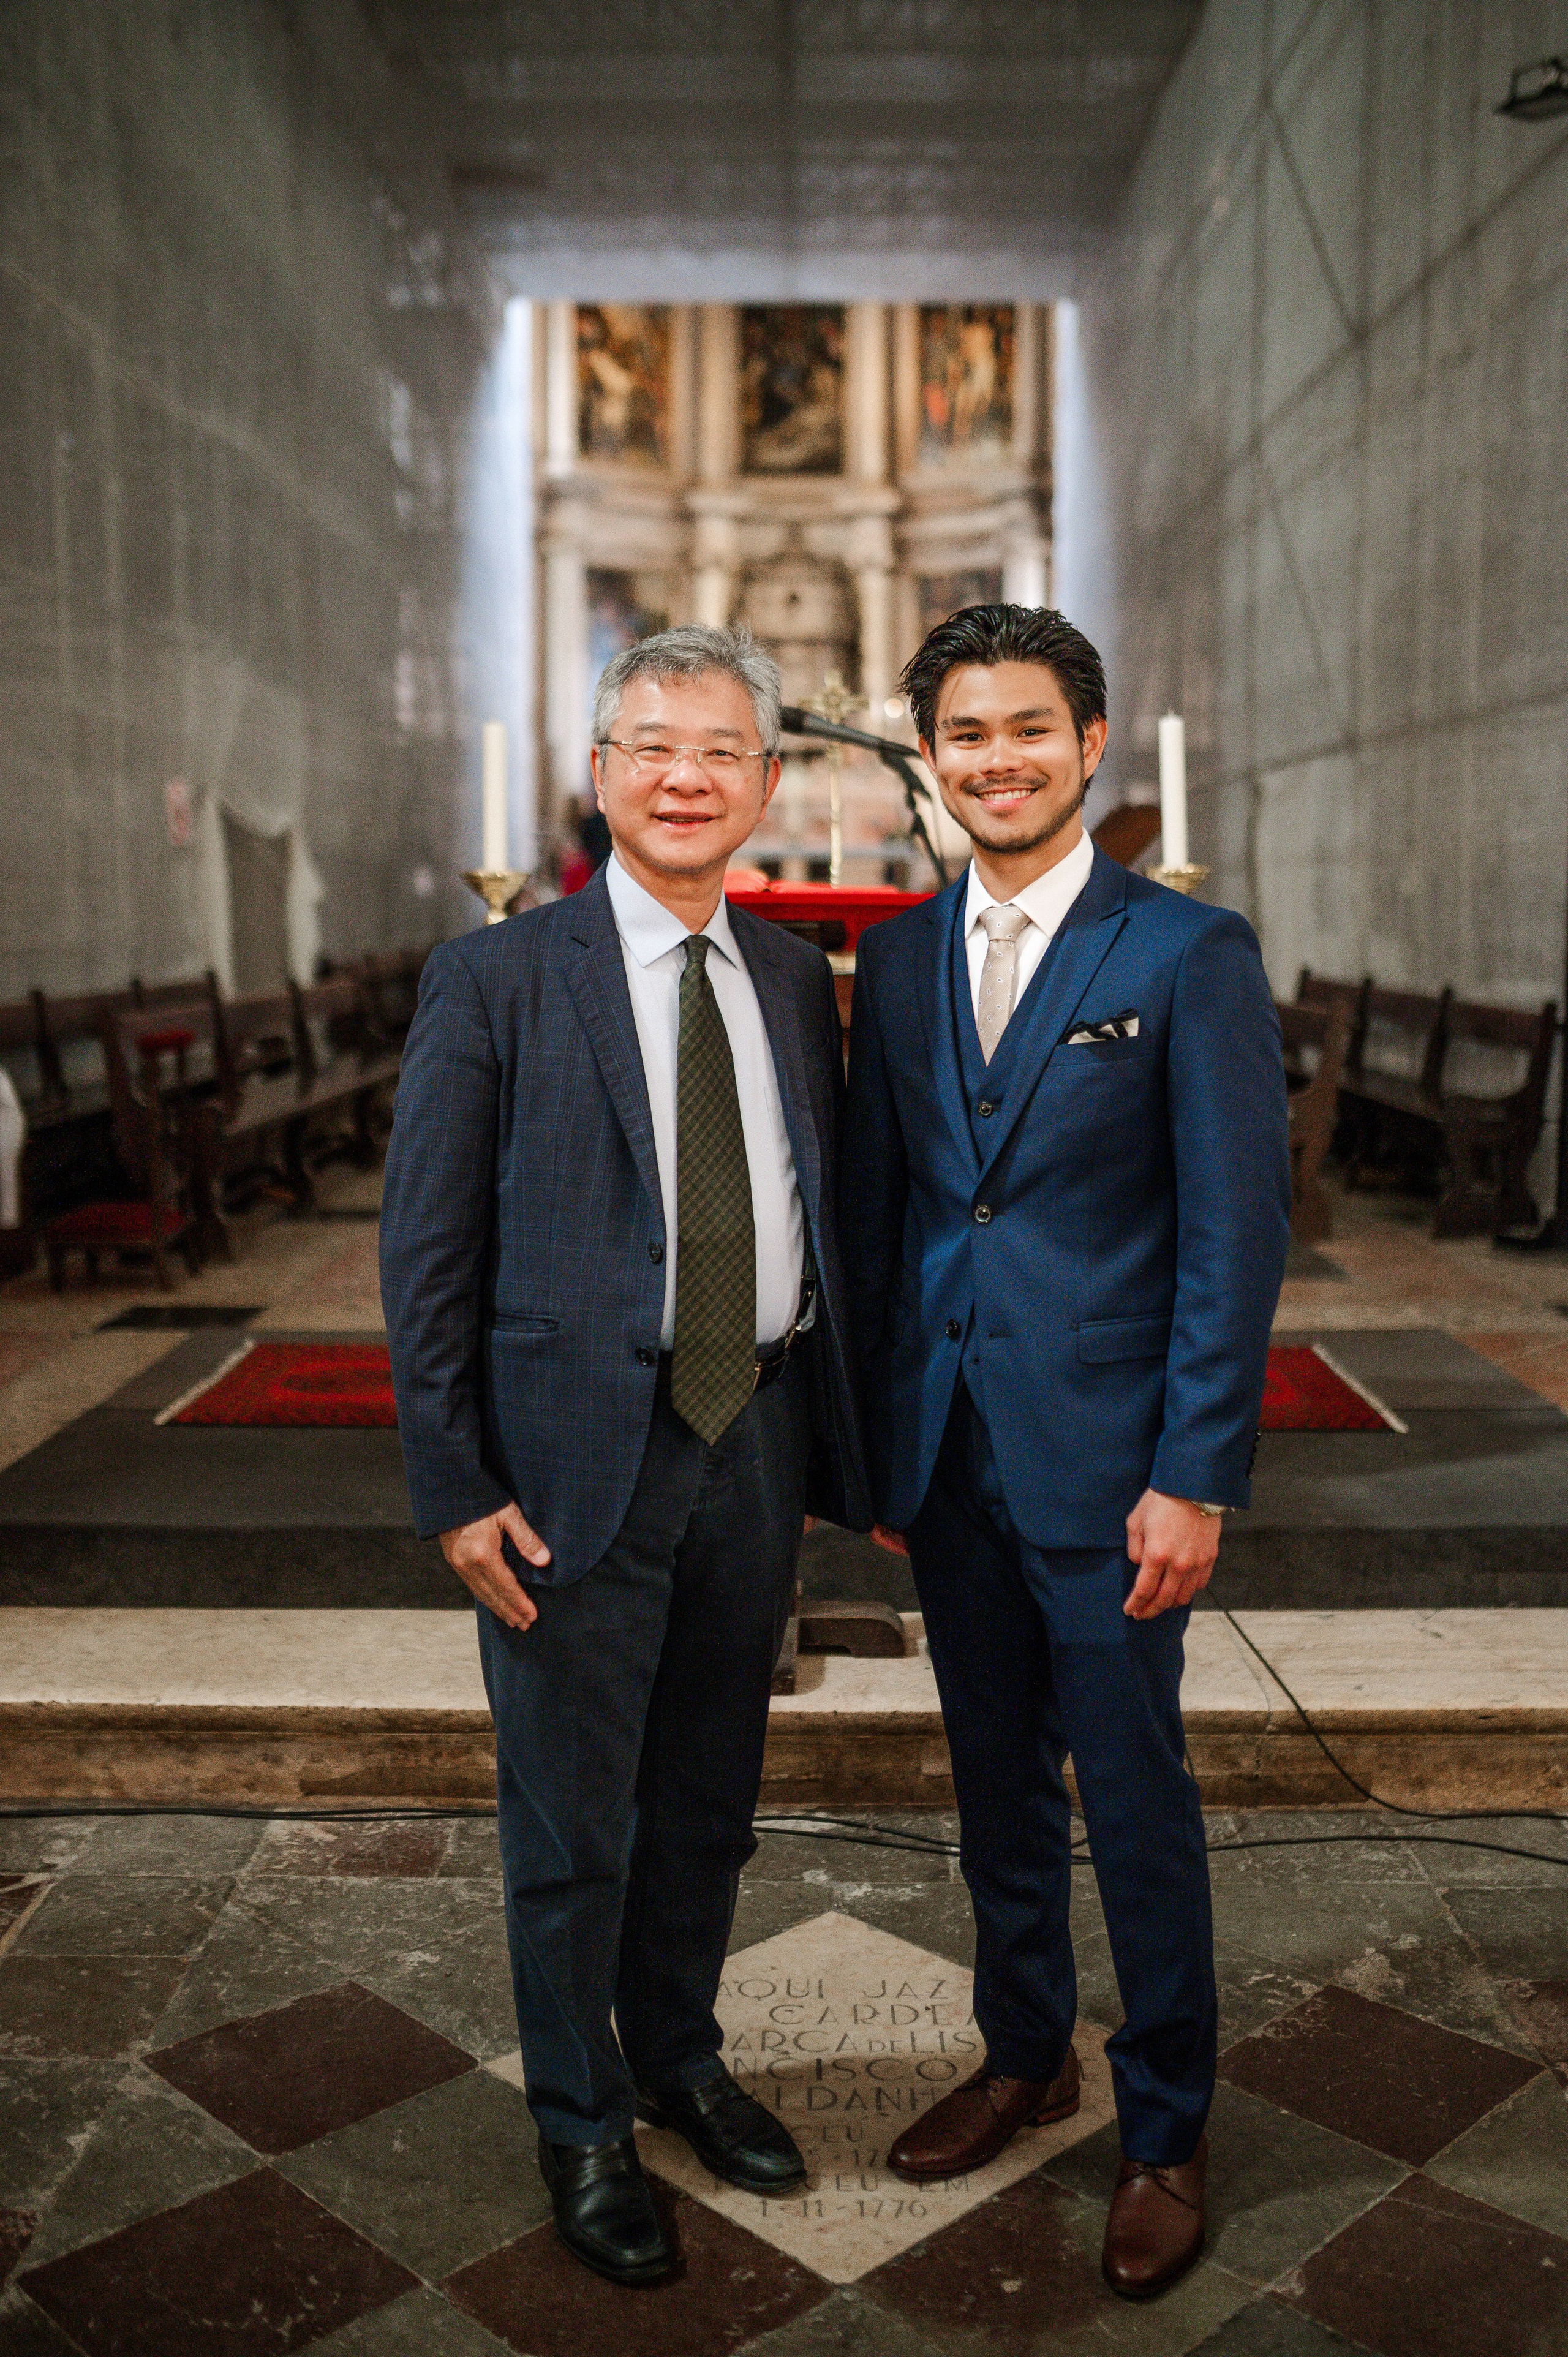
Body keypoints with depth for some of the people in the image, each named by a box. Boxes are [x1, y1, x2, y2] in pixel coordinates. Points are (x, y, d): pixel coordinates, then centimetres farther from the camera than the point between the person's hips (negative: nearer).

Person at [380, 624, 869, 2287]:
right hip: (580, 1455, -4)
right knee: (571, 1824, 9)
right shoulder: (495, 980, -6)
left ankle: (680, 2060, 43)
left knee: (710, 1802, 19)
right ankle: (580, 2126, 32)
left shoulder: (795, 982, 7)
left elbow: (820, 1226, 11)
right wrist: (456, 1488, -11)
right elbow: (426, 1255, -7)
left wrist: (846, 1450, 8)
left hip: (755, 1441, 5)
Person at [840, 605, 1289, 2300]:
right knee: (995, 1778, 18)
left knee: (1134, 1800, 7)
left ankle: (1166, 2128, 28)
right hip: (943, 1446, 5)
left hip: (1103, 1458, -4)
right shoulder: (900, 959, 7)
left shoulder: (1188, 954, -8)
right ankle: (1024, 2056, 39)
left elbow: (1235, 1230, -10)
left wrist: (1196, 1477, -13)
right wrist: (873, 1444, 9)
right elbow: (876, 1208, 10)